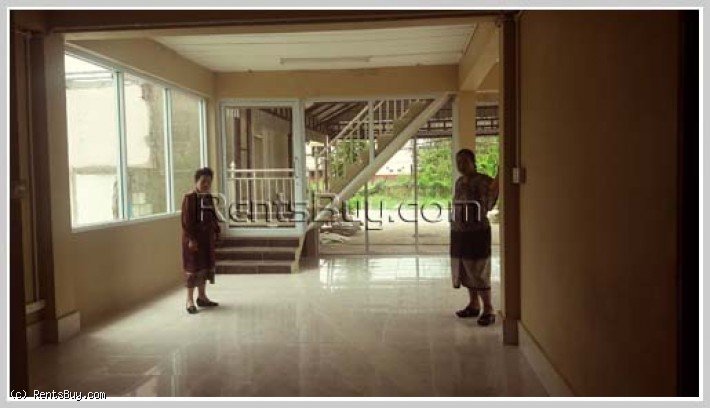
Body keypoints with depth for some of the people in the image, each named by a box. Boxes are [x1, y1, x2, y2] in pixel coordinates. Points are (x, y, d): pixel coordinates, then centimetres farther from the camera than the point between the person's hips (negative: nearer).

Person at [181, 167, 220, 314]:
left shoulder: (209, 198, 9)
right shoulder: (189, 197, -12)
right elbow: (186, 220, -15)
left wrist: (216, 231, 5)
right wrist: (191, 238, -19)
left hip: (207, 237, 7)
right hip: (193, 237, -7)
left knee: (206, 265, 13)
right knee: (193, 267, -2)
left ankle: (202, 296, 26)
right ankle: (190, 300, 7)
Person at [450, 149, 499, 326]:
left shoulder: (482, 181, -13)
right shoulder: (459, 182, 11)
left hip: (477, 232, -8)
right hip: (458, 232, 8)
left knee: (479, 272, -5)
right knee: (465, 270, 14)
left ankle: (489, 310, 5)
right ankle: (474, 305, 27)